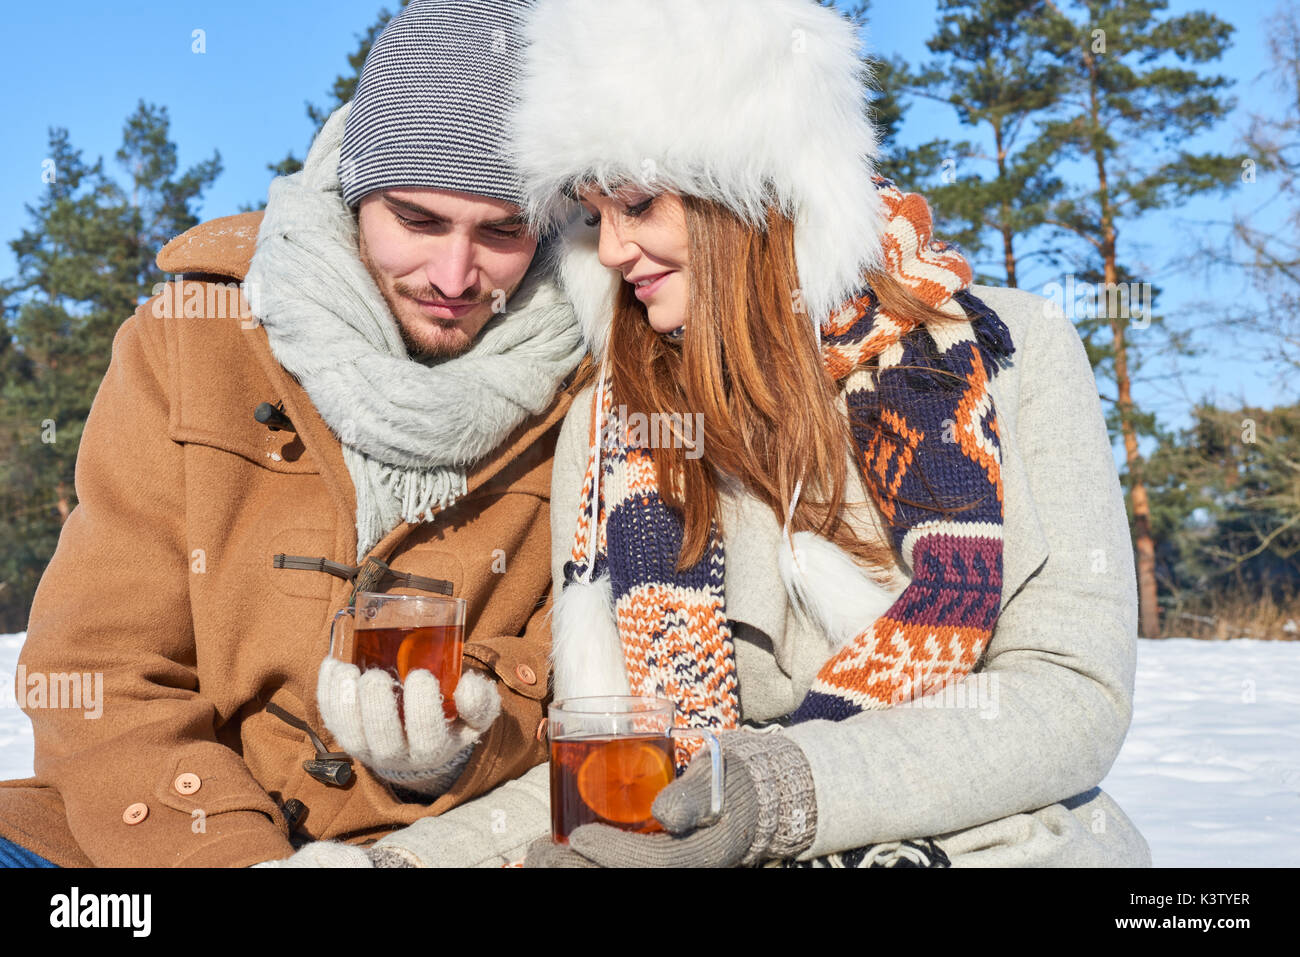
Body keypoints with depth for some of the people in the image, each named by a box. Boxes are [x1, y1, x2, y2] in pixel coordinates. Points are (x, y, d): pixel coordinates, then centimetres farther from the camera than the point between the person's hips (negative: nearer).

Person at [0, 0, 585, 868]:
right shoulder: (194, 337, 0)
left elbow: (574, 684, 4)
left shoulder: (585, 386, -2)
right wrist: (227, 846, -17)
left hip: (451, 833, 0)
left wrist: (460, 753, -18)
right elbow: (98, 665, -2)